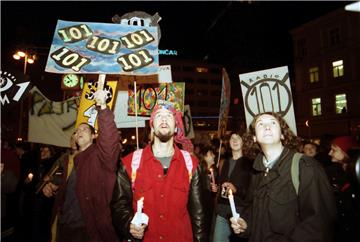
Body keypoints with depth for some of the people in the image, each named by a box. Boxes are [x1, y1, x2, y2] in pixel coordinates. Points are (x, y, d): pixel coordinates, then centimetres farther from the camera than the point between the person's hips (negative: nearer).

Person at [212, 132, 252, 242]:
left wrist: (236, 189, -21)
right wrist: (216, 188, 8)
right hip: (223, 210, 5)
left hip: (240, 211, -5)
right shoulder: (226, 162, 15)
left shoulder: (249, 163, -5)